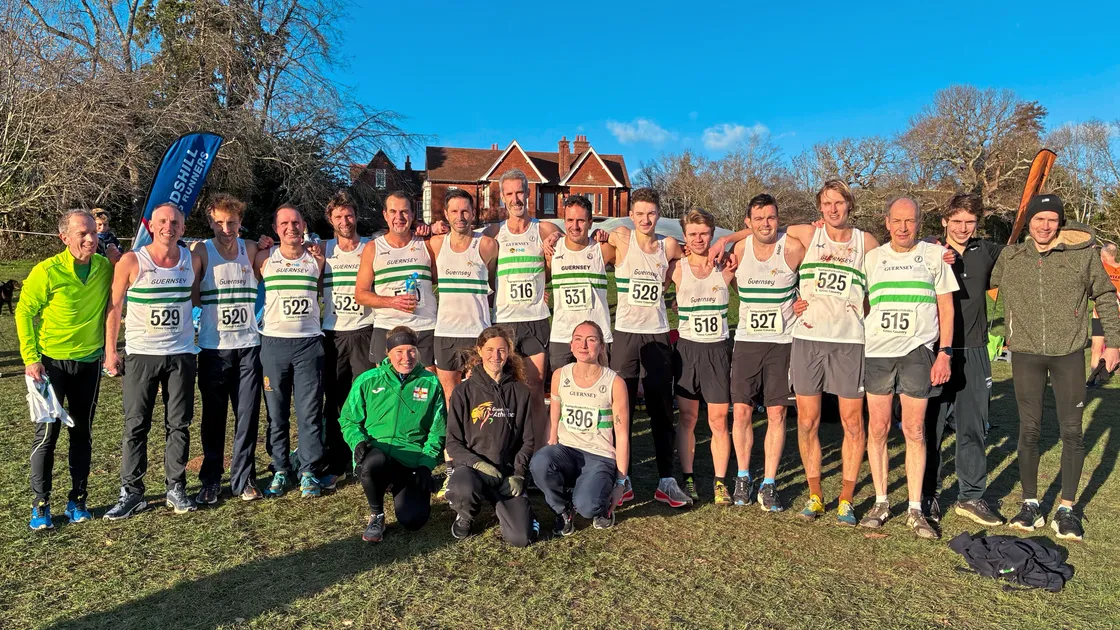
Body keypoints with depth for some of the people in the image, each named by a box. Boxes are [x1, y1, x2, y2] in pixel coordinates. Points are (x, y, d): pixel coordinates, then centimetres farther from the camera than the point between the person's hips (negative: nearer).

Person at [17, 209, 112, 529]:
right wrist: (30, 358, -11)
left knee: (82, 433, 10)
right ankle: (40, 504, 14)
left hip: (89, 362, 3)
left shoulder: (105, 267, -4)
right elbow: (24, 313, -6)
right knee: (47, 432, 2)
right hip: (51, 362, -3)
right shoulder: (47, 271, -14)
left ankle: (77, 500, 21)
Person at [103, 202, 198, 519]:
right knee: (136, 426, 3)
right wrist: (110, 350, -3)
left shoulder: (191, 260, 3)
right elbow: (114, 306, -1)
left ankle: (176, 488, 17)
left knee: (179, 425, 7)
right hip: (141, 354, -2)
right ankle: (131, 492, 13)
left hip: (182, 355, 2)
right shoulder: (132, 261, -5)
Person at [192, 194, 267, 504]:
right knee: (214, 417, 8)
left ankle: (243, 478, 16)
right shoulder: (201, 251, -2)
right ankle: (211, 480, 21)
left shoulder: (251, 249, 6)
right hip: (213, 347, -2)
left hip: (248, 345, 2)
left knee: (248, 415, 4)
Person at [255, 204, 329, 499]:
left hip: (309, 342, 0)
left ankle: (310, 472, 9)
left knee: (310, 412, 0)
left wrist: (320, 257, 8)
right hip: (273, 342, 0)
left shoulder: (316, 257, 8)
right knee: (276, 413, 6)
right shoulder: (264, 258, 6)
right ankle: (280, 471, 18)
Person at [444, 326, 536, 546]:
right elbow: (453, 443, 0)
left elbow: (527, 440, 9)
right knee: (465, 490, -38)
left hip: (507, 471, 1)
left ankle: (504, 505, 20)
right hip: (472, 466, -1)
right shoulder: (464, 391, 1)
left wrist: (518, 474, -5)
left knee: (521, 537, -16)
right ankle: (465, 515, 1)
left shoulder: (520, 392, 7)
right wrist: (477, 463, -17)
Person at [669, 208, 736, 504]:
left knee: (718, 420, 3)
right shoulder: (677, 269, -1)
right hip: (687, 347, 0)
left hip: (717, 349, 0)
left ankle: (720, 481, 14)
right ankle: (687, 478, 17)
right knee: (687, 418, 7)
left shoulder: (726, 268, 1)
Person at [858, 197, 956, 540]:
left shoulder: (934, 254, 7)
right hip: (876, 351, 2)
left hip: (918, 351, -2)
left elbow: (946, 307, 6)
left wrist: (945, 352, -2)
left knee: (914, 431, 0)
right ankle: (881, 502, 16)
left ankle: (915, 509, 10)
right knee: (878, 429, 4)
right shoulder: (873, 257, 13)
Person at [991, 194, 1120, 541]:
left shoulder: (1083, 254, 0)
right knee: (1028, 430, 5)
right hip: (1026, 354, 1)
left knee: (1071, 431, 3)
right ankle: (1030, 504, 18)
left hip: (1069, 353, -1)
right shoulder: (1010, 257, 4)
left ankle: (1066, 509, 17)